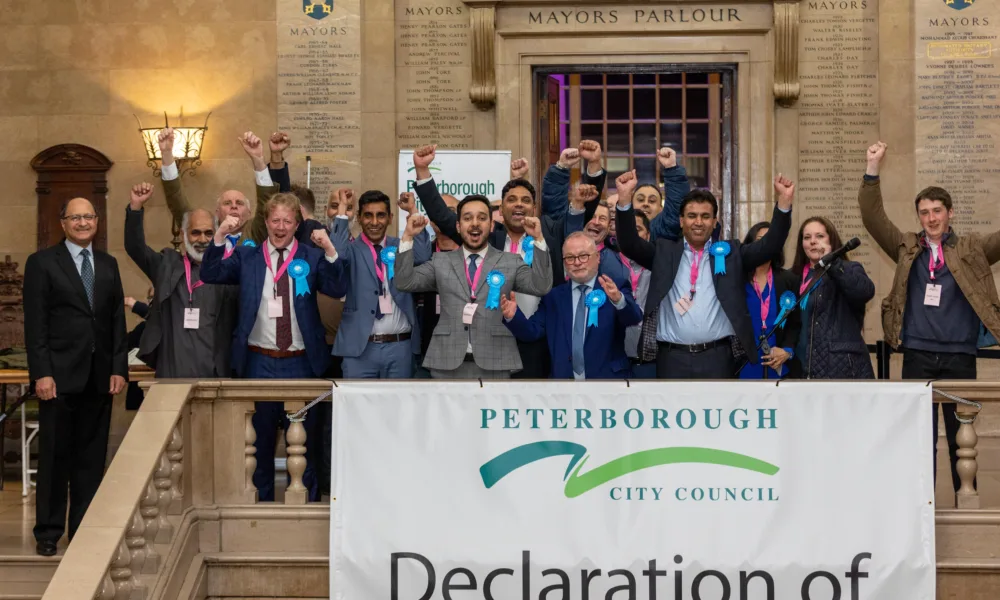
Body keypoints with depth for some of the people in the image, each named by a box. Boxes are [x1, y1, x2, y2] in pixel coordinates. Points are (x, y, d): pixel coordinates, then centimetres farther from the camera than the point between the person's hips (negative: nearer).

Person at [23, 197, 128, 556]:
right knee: (55, 456, 3)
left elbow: (117, 320, 11)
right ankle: (48, 533, 13)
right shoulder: (42, 263, 0)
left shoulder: (108, 265, 13)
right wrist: (41, 373, -13)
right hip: (60, 376, -4)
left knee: (92, 457, 7)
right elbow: (35, 323, -5)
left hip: (100, 376, 4)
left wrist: (119, 368, 1)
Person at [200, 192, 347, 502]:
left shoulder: (311, 257, 2)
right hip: (259, 362, 1)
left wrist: (329, 250, -24)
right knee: (260, 437, 11)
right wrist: (220, 237, -16)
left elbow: (338, 289, -10)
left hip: (300, 363, -1)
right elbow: (211, 275, -3)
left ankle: (306, 498, 19)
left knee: (303, 438, 8)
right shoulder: (247, 256, 6)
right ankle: (261, 500, 22)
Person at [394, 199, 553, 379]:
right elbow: (405, 282, 4)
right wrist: (408, 237, -5)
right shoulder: (441, 261, 13)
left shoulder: (511, 262, 9)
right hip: (447, 363, 1)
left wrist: (538, 239, -13)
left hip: (494, 364, -1)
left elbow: (541, 287, -4)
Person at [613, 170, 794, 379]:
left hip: (717, 358, 0)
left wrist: (784, 202, -15)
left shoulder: (729, 253, 10)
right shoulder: (664, 252, 10)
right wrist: (625, 198, -18)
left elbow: (769, 245, 0)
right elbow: (630, 244, -3)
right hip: (672, 359, 0)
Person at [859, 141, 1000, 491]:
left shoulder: (972, 249, 7)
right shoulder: (908, 248, 9)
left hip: (959, 356, 0)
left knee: (961, 434, 7)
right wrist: (873, 169, -10)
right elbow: (873, 219, 1)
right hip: (917, 356, 1)